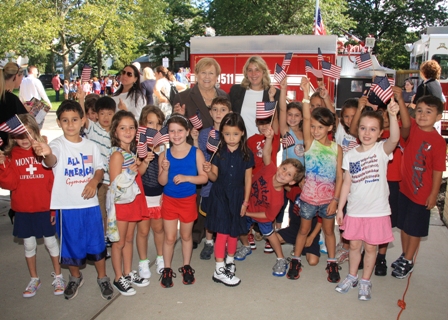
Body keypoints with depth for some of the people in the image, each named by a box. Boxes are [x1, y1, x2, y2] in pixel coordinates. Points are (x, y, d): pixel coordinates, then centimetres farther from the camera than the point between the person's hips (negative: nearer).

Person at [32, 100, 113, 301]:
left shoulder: (91, 146, 2)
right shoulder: (57, 144, -10)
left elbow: (100, 169, 12)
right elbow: (52, 161, -32)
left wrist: (94, 180, -10)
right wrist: (47, 154, -57)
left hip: (90, 203, 2)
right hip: (66, 205, -2)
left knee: (96, 242, 10)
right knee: (70, 244, 13)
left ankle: (102, 277, 31)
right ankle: (75, 277, 37)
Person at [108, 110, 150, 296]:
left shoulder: (131, 152, 6)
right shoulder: (117, 154, -18)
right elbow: (116, 184, -20)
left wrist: (144, 163, 3)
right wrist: (132, 170, -29)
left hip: (133, 201, 8)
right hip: (121, 203, -8)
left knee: (129, 239, 18)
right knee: (119, 242, 6)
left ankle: (128, 273, 31)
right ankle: (119, 279, 20)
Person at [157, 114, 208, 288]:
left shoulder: (196, 153, -9)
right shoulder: (164, 155, -5)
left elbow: (204, 177, -12)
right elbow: (162, 182, -5)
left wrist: (185, 177, -26)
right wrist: (165, 170, -24)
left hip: (188, 200, -1)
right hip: (169, 200, 1)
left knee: (186, 236, 14)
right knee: (170, 237, 7)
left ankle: (186, 267, 32)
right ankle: (167, 269, 23)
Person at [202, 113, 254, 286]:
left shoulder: (247, 154, -4)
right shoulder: (218, 153, -6)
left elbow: (248, 179, 1)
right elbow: (214, 177, 0)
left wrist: (245, 201, 0)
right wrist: (208, 171, -23)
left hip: (237, 196, 2)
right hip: (220, 195, -1)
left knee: (234, 232, 13)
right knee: (222, 232, -3)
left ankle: (230, 261, 36)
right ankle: (220, 270, 8)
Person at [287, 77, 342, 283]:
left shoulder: (336, 148, -4)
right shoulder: (309, 143, -7)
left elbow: (339, 176, -2)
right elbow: (306, 118, -21)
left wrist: (335, 199, -7)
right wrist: (306, 94, -30)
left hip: (328, 198, 1)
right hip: (308, 196, -1)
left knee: (329, 230, 16)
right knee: (304, 229, 13)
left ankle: (332, 263, 31)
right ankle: (295, 260, 28)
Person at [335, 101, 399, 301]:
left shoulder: (382, 150, -8)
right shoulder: (350, 155, 1)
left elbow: (394, 139, -31)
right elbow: (347, 183, 5)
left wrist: (392, 115, -46)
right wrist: (340, 208, 4)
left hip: (377, 211, -3)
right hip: (354, 210, 3)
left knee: (370, 247, 10)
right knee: (354, 245, 15)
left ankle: (365, 281, 28)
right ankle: (352, 277, 35)